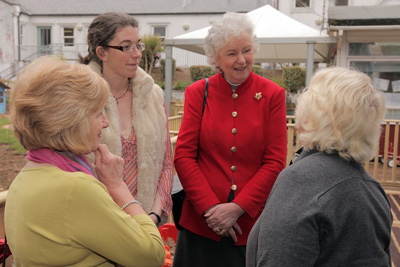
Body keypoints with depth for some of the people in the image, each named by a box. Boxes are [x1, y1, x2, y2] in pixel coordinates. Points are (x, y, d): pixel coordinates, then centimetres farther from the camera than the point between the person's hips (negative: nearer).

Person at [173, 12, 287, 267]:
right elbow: (183, 156, -4)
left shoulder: (272, 95, -2)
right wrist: (211, 207, -12)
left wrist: (238, 208, -12)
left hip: (252, 222, 0)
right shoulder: (198, 93, 0)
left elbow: (275, 162, -5)